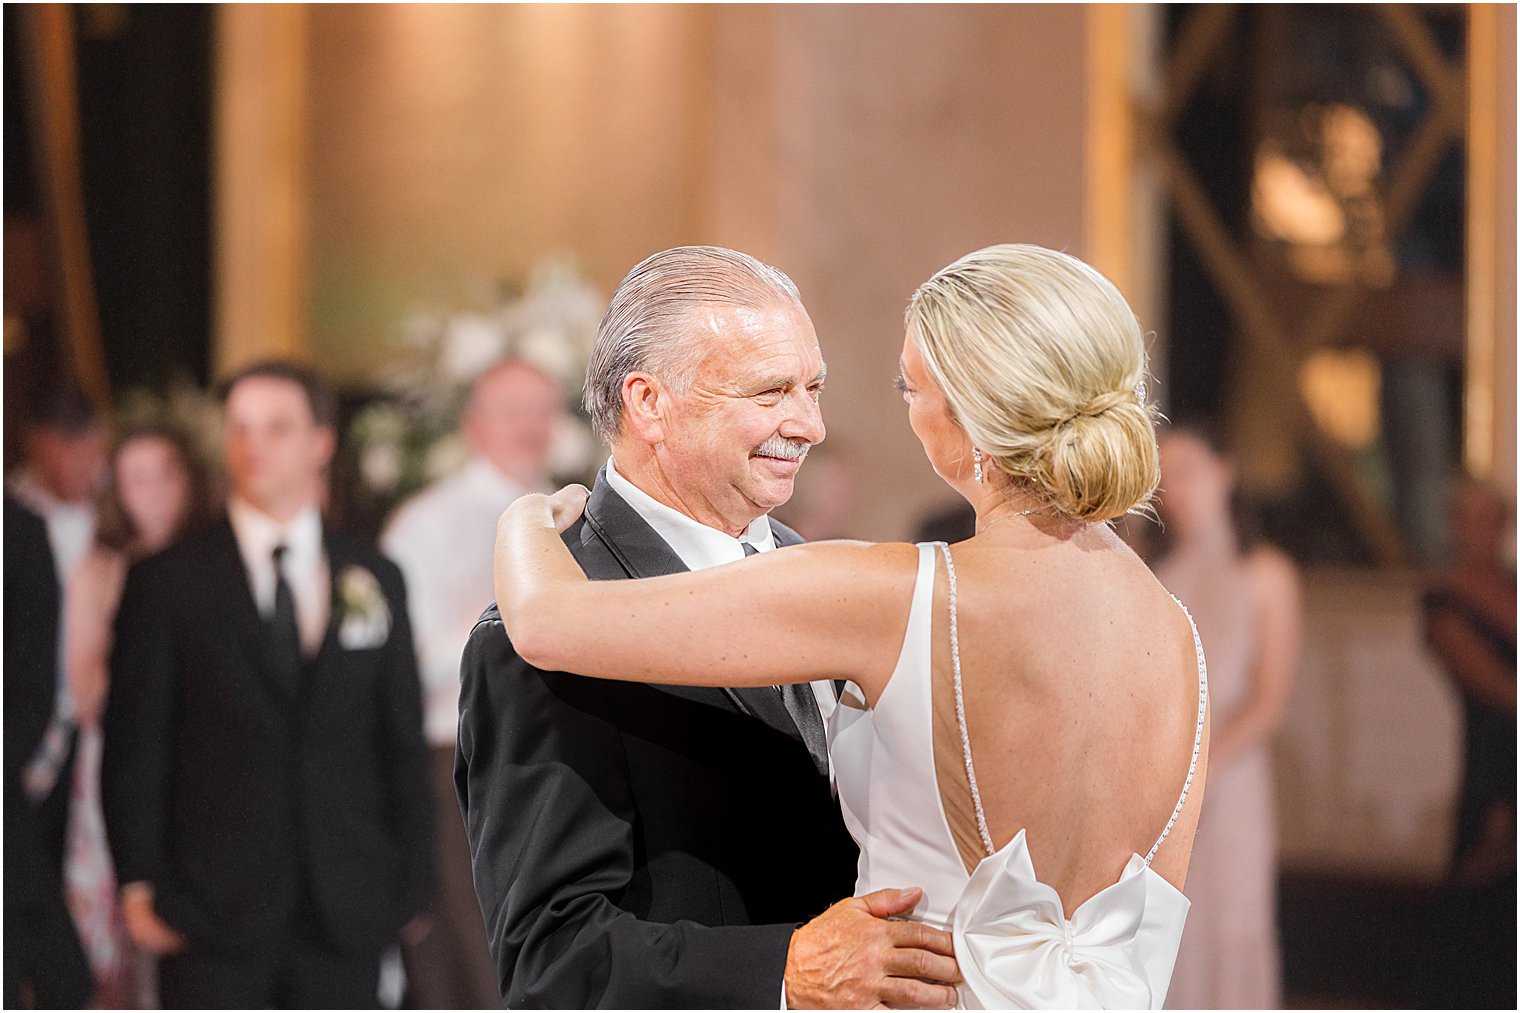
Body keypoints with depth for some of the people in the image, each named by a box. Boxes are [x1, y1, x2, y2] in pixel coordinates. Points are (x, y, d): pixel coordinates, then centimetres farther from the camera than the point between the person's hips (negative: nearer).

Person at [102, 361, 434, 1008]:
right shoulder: (167, 583, 2)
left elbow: (404, 743, 11)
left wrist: (411, 883, 7)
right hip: (213, 910, -2)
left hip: (345, 911, 2)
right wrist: (139, 883, -6)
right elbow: (134, 750, 1)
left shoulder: (377, 580, 10)